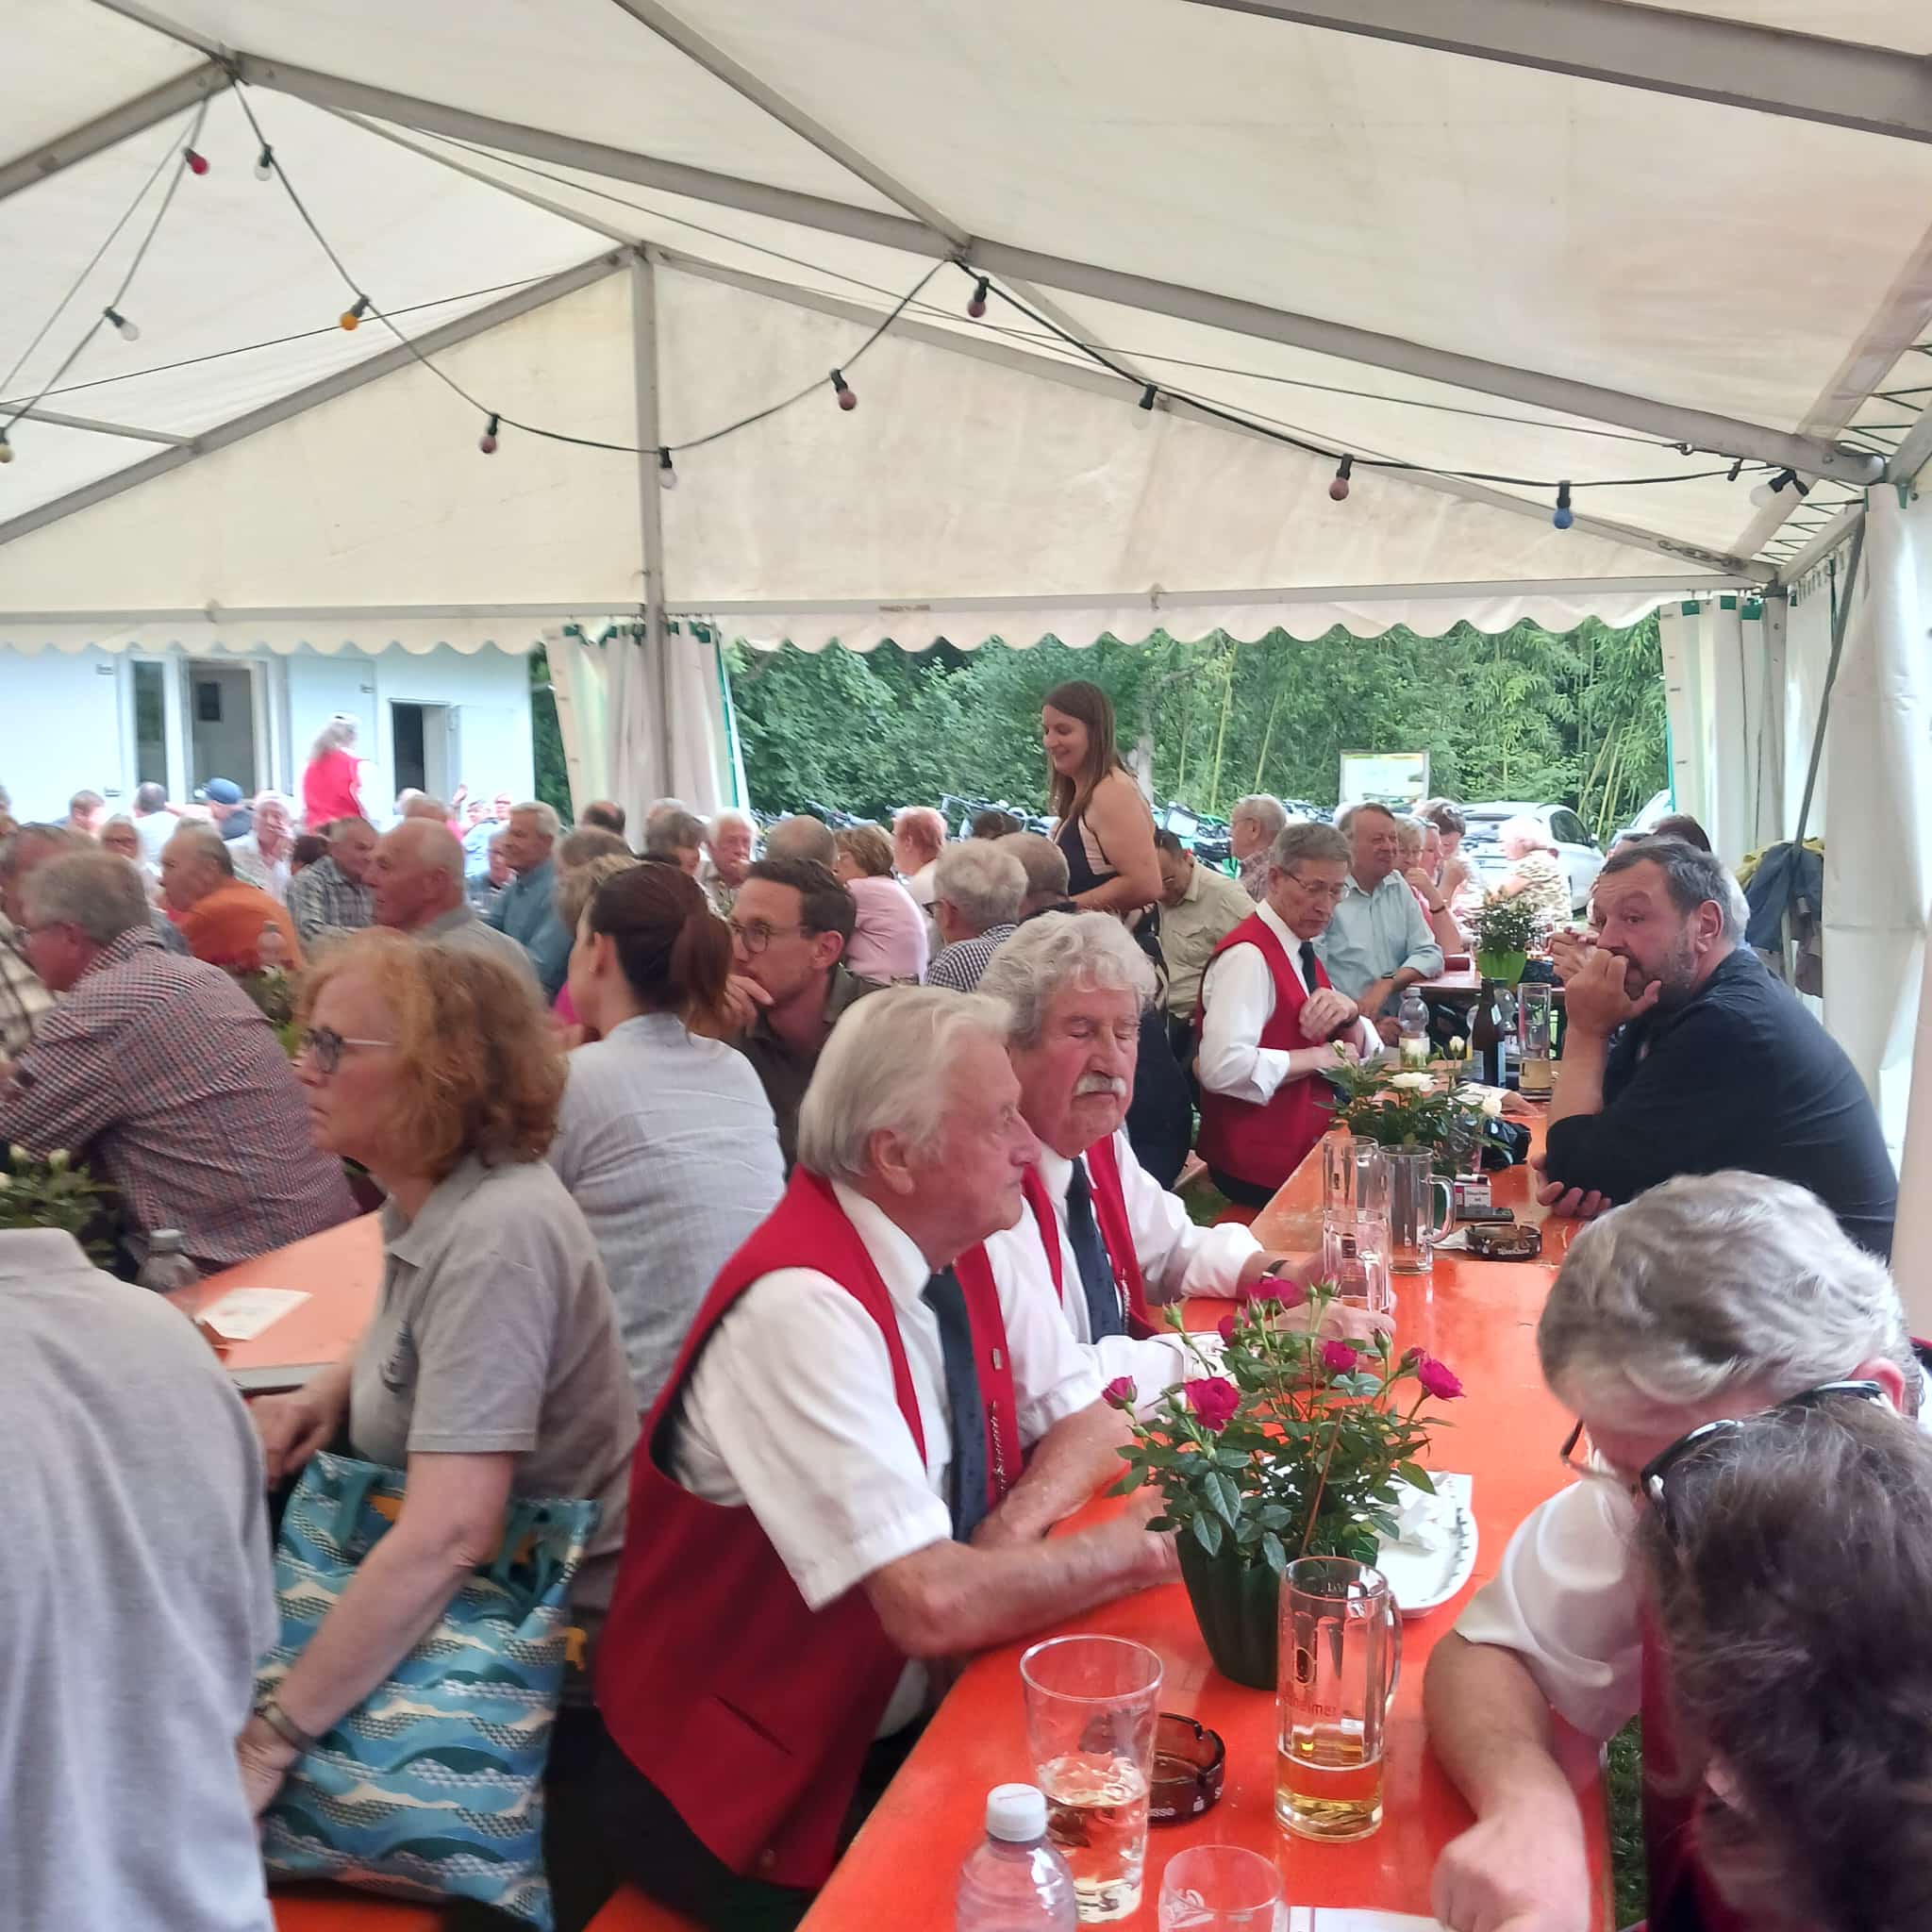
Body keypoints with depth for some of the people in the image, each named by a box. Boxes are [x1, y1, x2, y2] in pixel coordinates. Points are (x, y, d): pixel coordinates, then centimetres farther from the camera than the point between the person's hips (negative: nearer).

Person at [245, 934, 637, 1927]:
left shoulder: (494, 1234, -28)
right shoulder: (425, 1197, 0)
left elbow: (451, 1534, -35)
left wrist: (269, 1741, -33)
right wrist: (324, 1391, 0)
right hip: (462, 1616, 8)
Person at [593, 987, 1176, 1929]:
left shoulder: (957, 1249, -2)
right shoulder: (804, 1308, -28)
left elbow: (1089, 1422, 10)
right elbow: (932, 1605, -32)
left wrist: (1015, 1525, -12)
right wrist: (1134, 1545, -17)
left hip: (905, 1719, 7)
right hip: (747, 1789, -7)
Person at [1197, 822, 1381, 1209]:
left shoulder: (1305, 951, 12)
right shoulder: (1248, 956, -18)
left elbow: (1364, 1053, 14)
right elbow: (1223, 1067, -31)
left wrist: (1348, 1013, -9)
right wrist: (1317, 1057, -19)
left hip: (1306, 1150, 9)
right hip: (1262, 1171, -9)